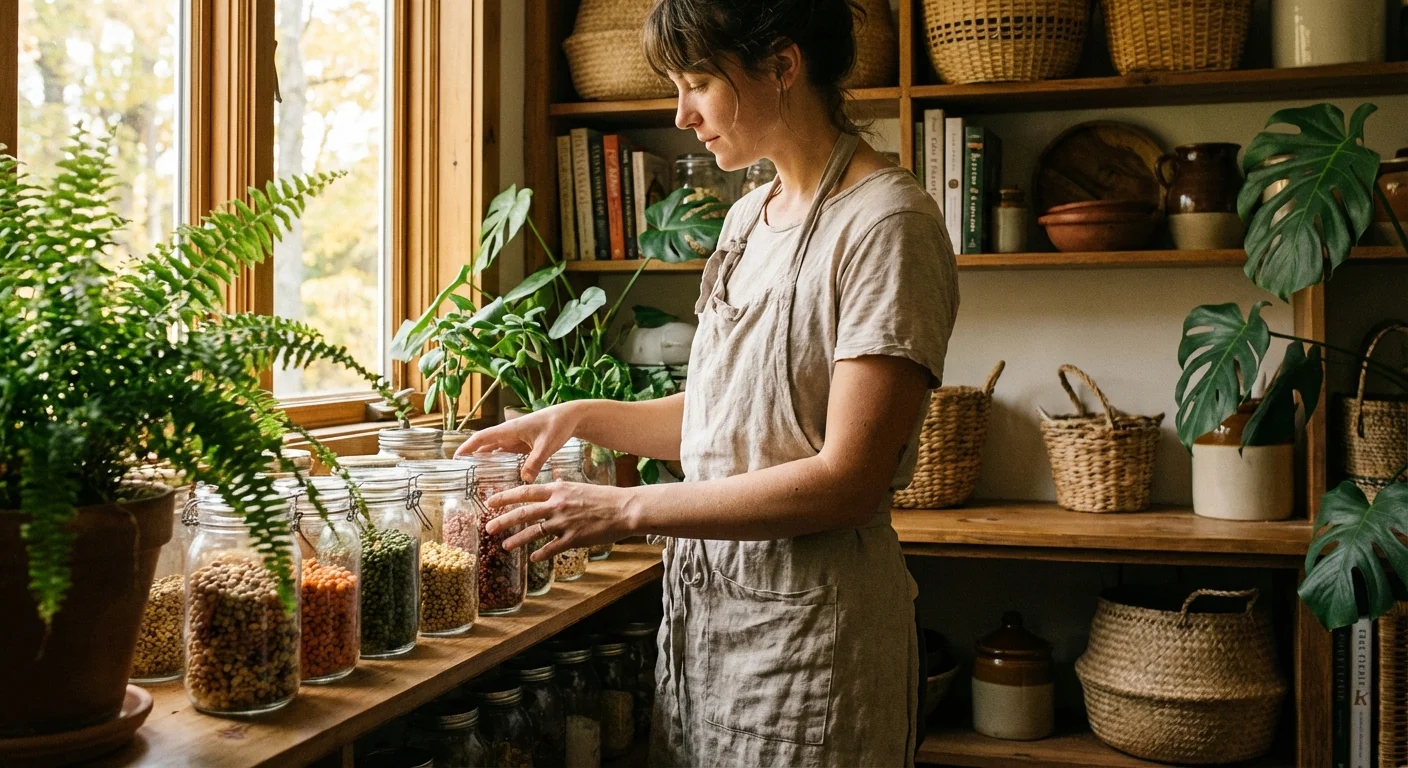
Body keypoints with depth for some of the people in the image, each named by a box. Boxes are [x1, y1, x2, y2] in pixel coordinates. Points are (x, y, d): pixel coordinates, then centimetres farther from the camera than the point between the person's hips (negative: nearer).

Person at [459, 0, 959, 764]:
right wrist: (581, 416, 4)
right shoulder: (749, 216, 9)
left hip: (809, 622, -7)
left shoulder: (886, 225, -16)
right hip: (700, 600, 7)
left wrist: (627, 510, -18)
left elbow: (845, 483, -21)